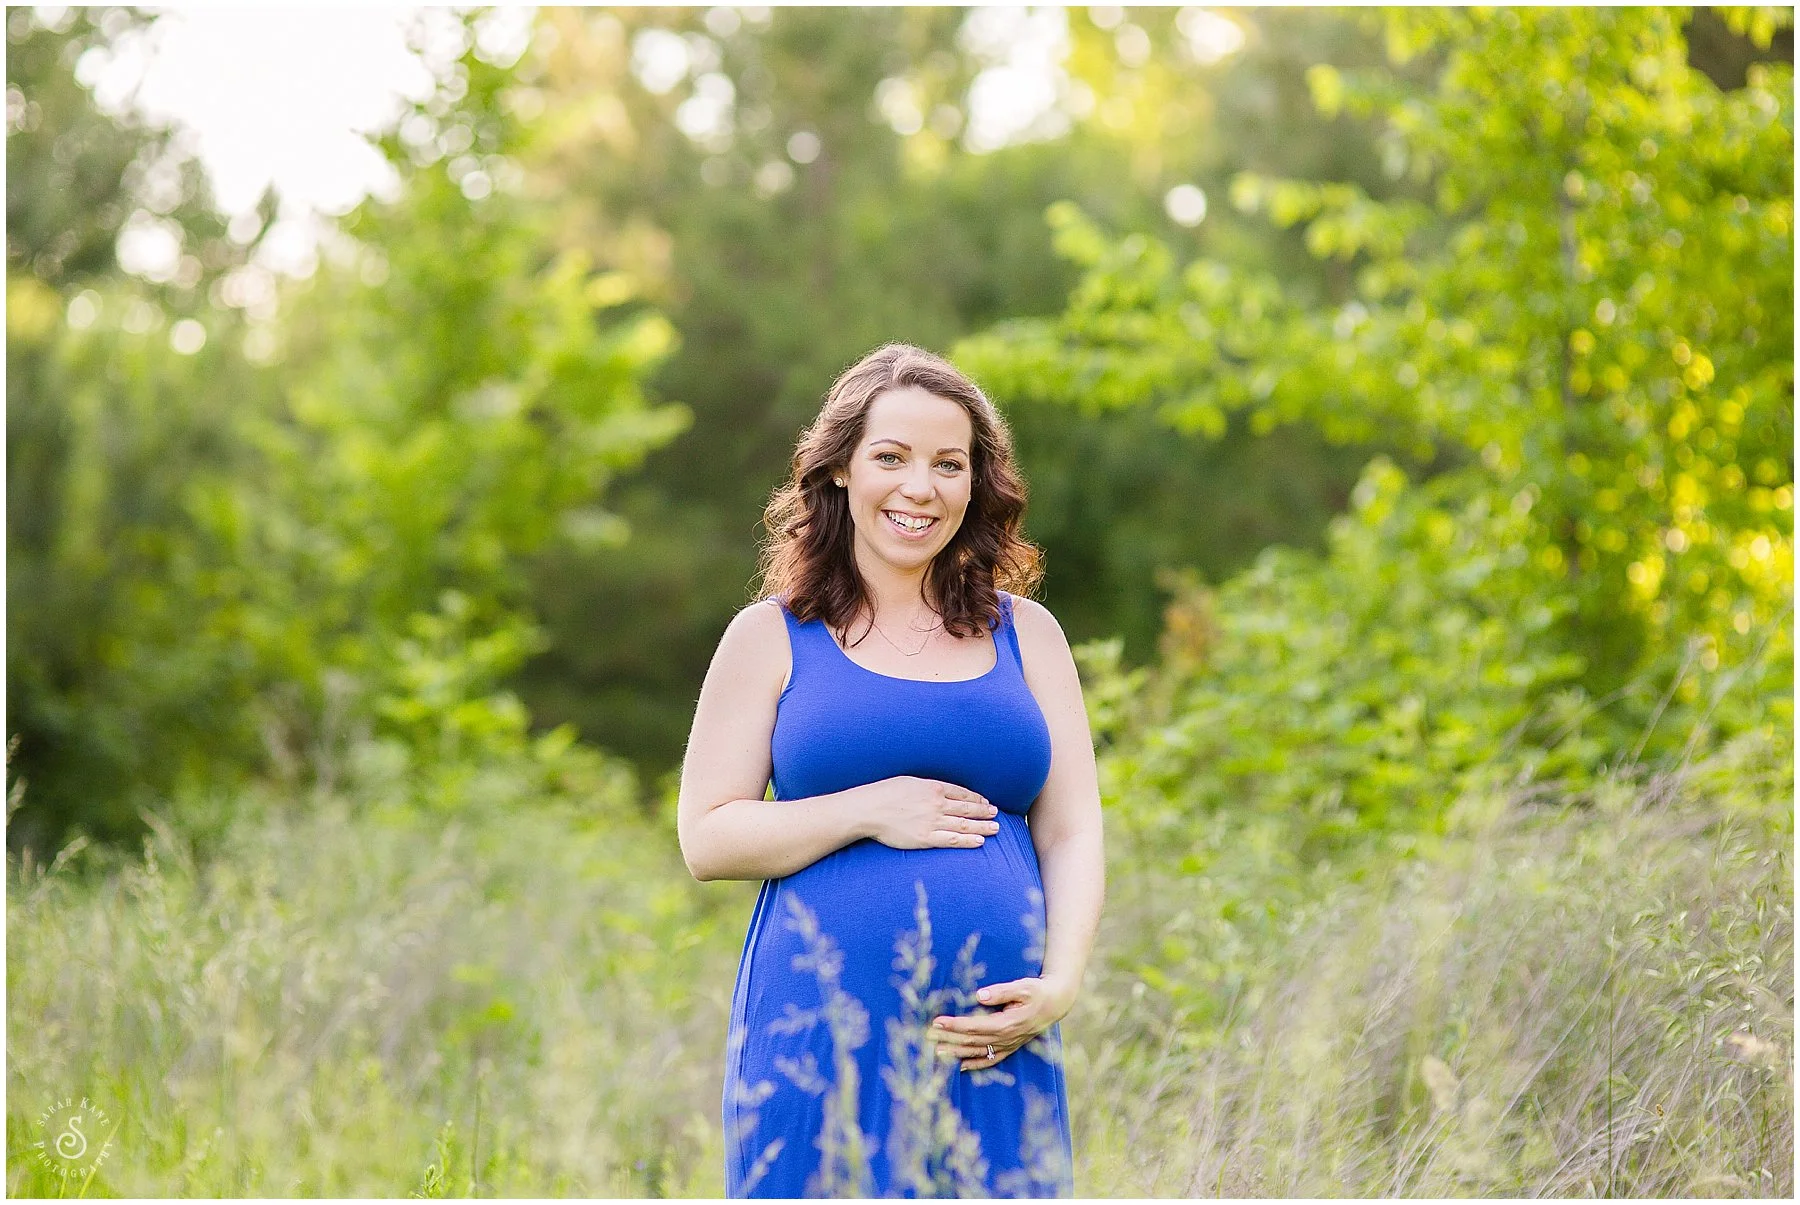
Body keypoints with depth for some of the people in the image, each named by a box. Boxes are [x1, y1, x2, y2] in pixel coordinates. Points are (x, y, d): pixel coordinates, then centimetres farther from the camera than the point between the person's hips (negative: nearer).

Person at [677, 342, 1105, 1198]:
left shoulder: (1025, 634, 14)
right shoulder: (773, 636, 7)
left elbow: (1072, 835, 9)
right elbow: (705, 838, 2)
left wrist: (1059, 983, -8)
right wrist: (868, 812, -11)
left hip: (993, 1042, 2)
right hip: (821, 1041, -2)